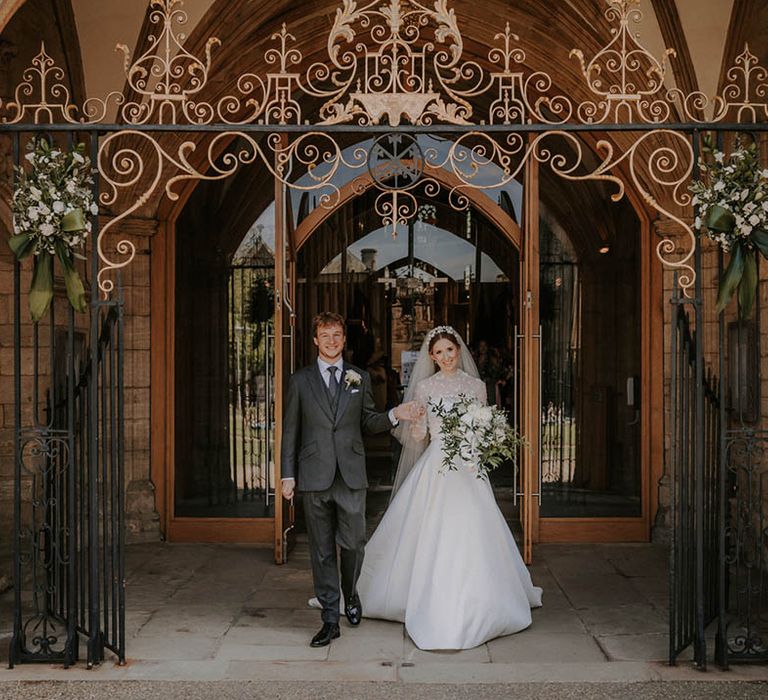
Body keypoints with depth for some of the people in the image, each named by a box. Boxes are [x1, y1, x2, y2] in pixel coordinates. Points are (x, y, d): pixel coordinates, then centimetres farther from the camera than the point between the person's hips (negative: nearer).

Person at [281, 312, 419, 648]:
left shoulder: (360, 378, 10)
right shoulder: (300, 380, 6)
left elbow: (368, 423, 13)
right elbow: (290, 431, 5)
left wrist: (394, 415, -7)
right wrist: (288, 475, 1)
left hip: (351, 475, 1)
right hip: (315, 478, 0)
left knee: (353, 543, -1)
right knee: (322, 550, 4)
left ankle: (350, 593, 30)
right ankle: (330, 619, 13)